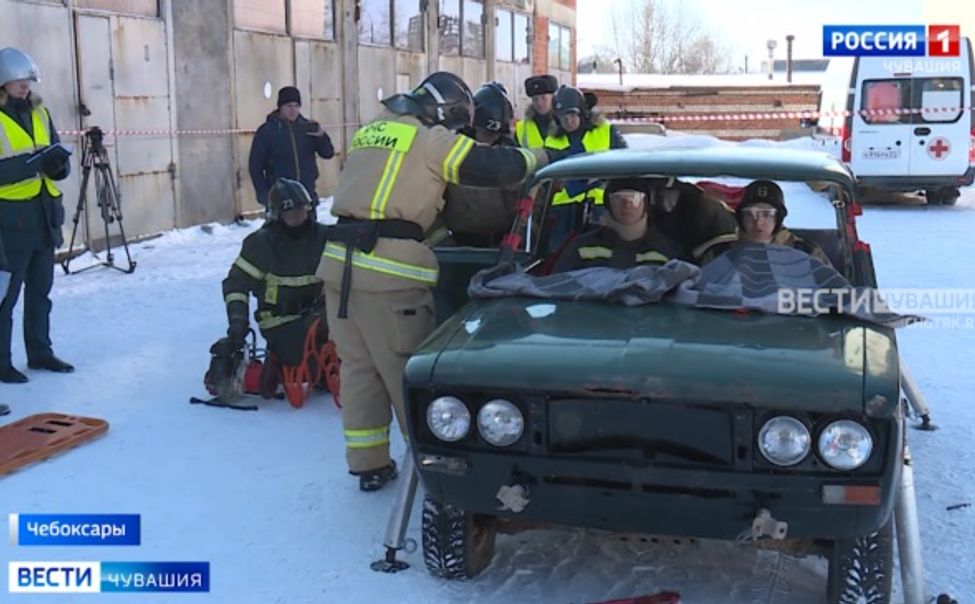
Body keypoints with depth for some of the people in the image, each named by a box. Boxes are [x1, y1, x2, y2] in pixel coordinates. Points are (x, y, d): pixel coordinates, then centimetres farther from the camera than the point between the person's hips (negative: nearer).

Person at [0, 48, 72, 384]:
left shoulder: (39, 113, 10)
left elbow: (57, 163, 11)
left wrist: (57, 163, -11)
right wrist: (35, 162, -27)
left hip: (43, 215, 7)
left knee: (40, 290, 16)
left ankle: (40, 353, 27)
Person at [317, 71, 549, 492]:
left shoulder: (369, 131, 20)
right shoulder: (432, 140, 0)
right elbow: (498, 167, -3)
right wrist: (537, 156, 14)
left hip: (339, 259, 7)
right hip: (389, 267, -7)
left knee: (357, 364, 11)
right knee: (406, 368, 2)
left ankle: (368, 464, 19)